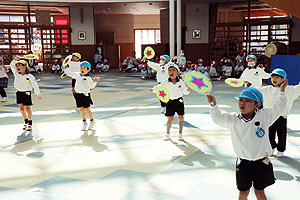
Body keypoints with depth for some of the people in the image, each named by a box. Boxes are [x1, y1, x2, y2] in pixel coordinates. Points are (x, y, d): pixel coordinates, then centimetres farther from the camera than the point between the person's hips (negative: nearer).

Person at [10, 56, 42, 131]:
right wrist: (15, 59, -19)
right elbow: (12, 66, -2)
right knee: (21, 108, 10)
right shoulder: (16, 74, 2)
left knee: (27, 108, -3)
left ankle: (30, 124, 5)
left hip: (26, 93, -5)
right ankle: (26, 122, 24)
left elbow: (35, 85, -7)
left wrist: (38, 94, -4)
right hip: (19, 92, 5)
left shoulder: (29, 76, -11)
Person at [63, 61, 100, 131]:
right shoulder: (77, 75, 4)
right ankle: (84, 123, 22)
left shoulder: (88, 78, -14)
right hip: (78, 94, 5)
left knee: (87, 109, 2)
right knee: (81, 109, 9)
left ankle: (92, 121, 22)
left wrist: (94, 81, -40)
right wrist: (65, 69, 19)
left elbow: (91, 86, -24)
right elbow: (70, 74, 21)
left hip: (85, 94, -5)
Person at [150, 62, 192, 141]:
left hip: (179, 101, 1)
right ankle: (167, 133, 18)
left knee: (181, 117, -1)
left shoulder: (180, 82, -5)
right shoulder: (165, 83, -7)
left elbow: (185, 92, -2)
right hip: (170, 102, -1)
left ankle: (180, 133, 15)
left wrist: (188, 90, -23)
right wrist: (153, 89, -15)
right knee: (170, 118, 0)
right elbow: (159, 87, 4)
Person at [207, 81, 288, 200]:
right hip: (243, 163, 1)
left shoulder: (264, 116, -7)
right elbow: (218, 117, -6)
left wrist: (282, 91, -17)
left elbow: (277, 109, -9)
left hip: (261, 162, -1)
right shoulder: (233, 120, -3)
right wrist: (214, 104, -22)